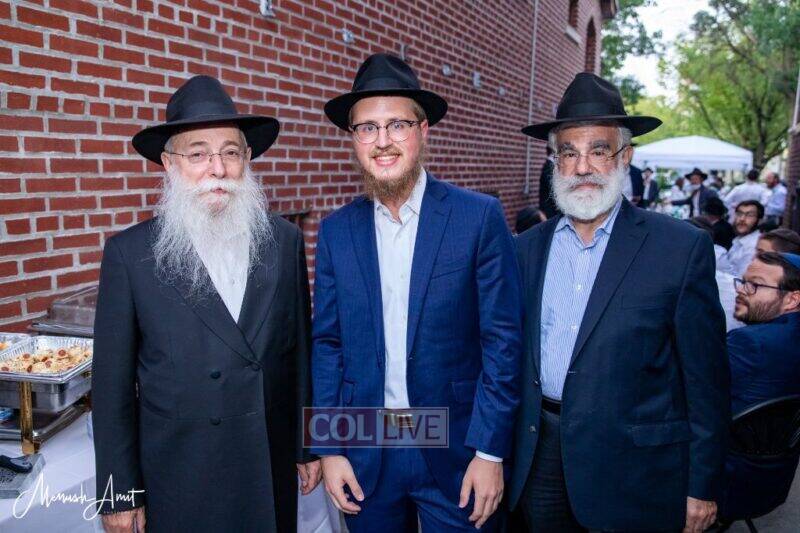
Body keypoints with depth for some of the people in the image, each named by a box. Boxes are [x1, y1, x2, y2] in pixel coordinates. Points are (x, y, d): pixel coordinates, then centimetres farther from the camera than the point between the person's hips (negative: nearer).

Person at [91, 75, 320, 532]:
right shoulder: (130, 254, -10)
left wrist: (310, 446, 8)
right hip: (178, 476, -2)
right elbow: (113, 385, -5)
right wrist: (119, 493, -3)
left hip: (273, 472, 2)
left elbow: (301, 352, 3)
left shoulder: (285, 242, -4)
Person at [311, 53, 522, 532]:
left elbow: (503, 341, -9)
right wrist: (329, 449, 0)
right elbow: (327, 344, 3)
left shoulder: (480, 217, -9)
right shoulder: (336, 230, 0)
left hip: (454, 448, -2)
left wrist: (490, 451, -10)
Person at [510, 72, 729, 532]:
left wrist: (703, 487, -5)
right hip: (540, 457, 3)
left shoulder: (682, 247, -9)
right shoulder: (526, 248, 2)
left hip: (632, 473, -3)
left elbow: (706, 380, -7)